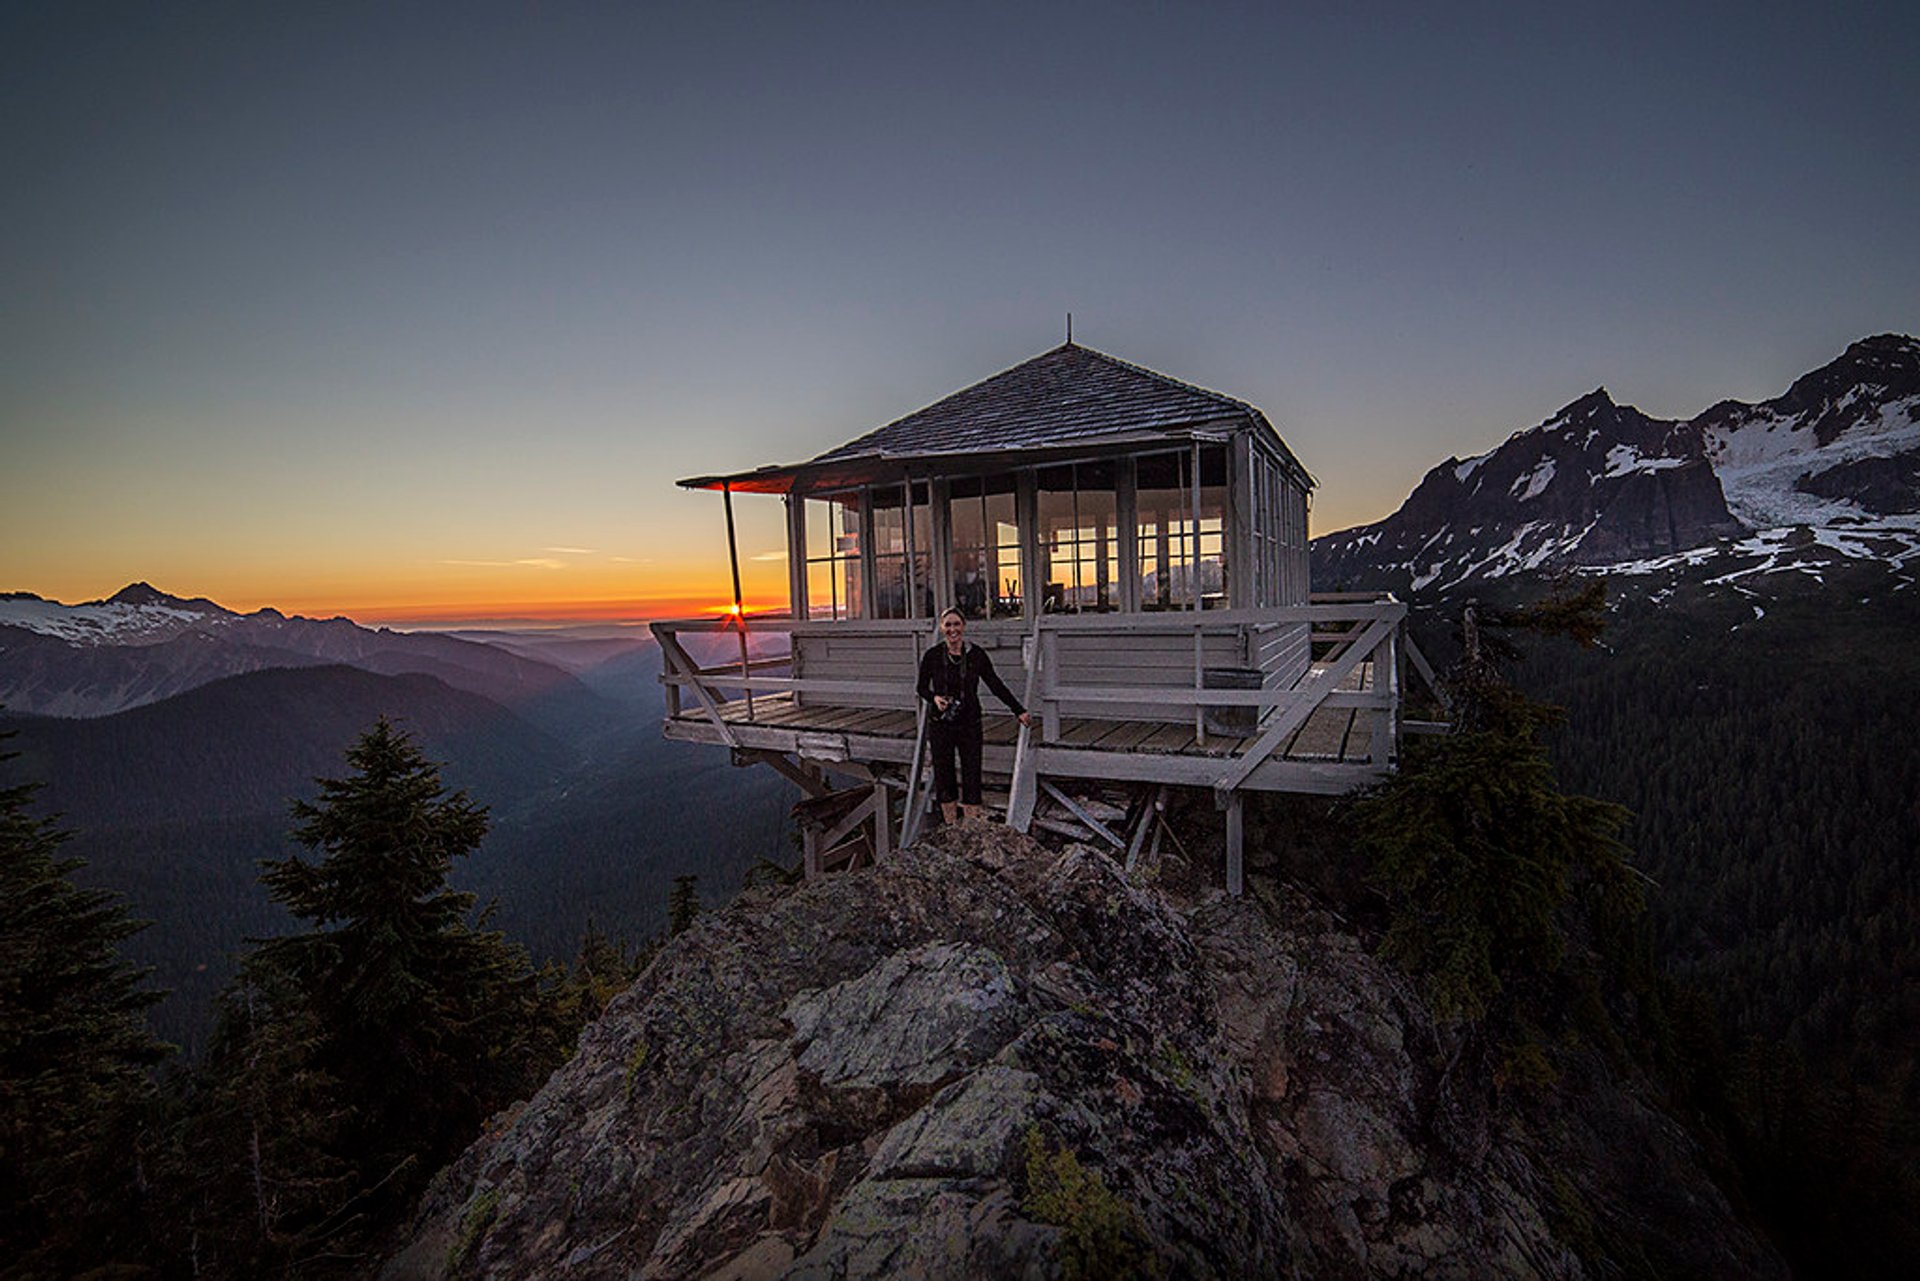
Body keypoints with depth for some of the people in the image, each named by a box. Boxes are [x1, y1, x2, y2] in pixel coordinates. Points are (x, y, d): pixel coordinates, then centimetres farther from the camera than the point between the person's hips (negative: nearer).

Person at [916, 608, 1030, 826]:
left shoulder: (976, 654, -3)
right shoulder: (932, 656, -4)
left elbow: (996, 684, 5)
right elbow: (921, 687, 7)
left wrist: (1019, 710, 5)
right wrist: (934, 698, -14)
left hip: (969, 723, 0)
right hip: (940, 724, 0)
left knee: (972, 773, -1)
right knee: (944, 773, 6)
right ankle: (950, 825, 20)